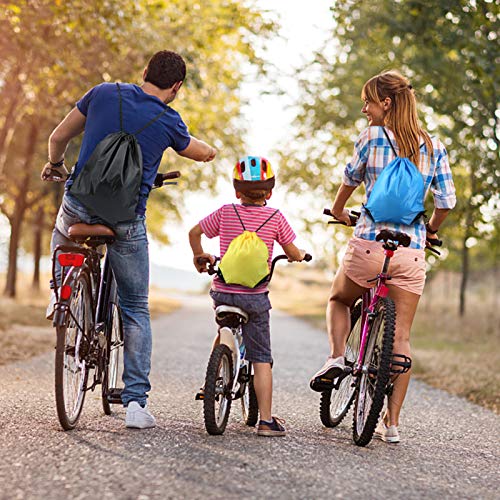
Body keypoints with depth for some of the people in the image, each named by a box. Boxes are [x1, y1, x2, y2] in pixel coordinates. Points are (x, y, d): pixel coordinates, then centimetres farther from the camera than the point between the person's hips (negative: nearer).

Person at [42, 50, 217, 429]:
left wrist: (55, 165, 29)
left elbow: (58, 137, 8)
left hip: (80, 207, 2)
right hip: (127, 222, -1)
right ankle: (136, 401, 6)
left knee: (63, 237, 41)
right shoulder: (168, 122, -3)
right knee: (136, 310, 12)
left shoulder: (104, 94, 0)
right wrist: (208, 147, 38)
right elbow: (205, 154, 15)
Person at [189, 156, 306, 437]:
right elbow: (293, 253, 3)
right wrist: (301, 255, 26)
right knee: (262, 359, 2)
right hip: (255, 296, -2)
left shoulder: (225, 213, 2)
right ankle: (266, 421, 0)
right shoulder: (275, 217, -2)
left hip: (222, 291, 2)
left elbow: (194, 232, 8)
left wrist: (200, 256, 26)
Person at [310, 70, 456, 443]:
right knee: (401, 337, 8)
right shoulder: (433, 146, 5)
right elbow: (447, 201, 4)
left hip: (369, 245, -2)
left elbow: (350, 179, 11)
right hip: (412, 252, 3)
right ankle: (392, 422, 10)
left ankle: (337, 356, 3)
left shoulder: (372, 137, -4)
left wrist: (338, 210, 30)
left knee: (339, 300, 27)